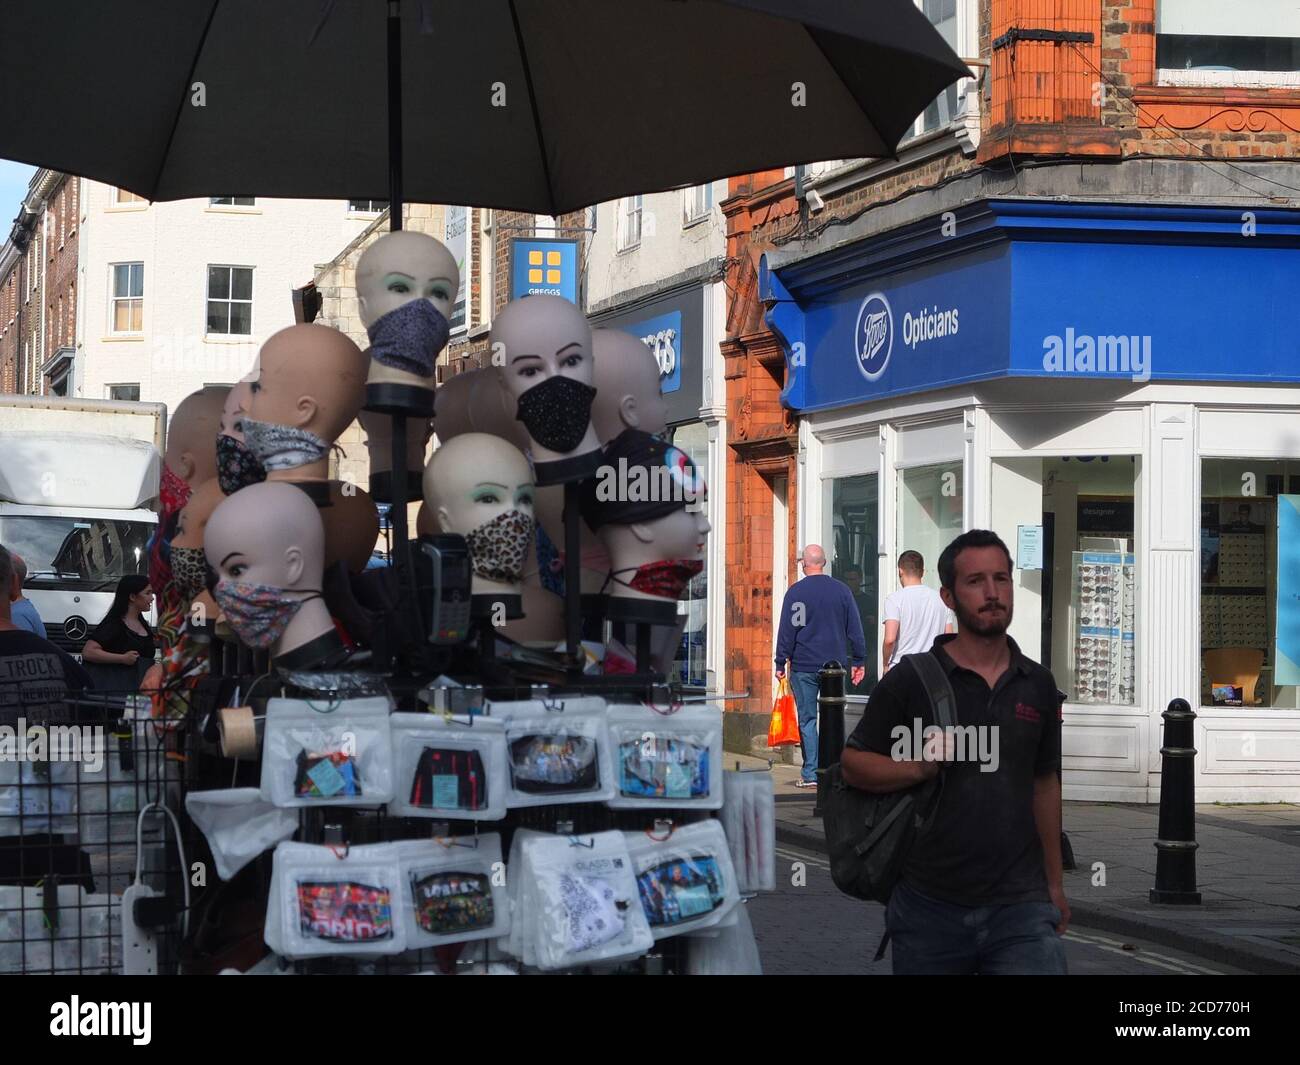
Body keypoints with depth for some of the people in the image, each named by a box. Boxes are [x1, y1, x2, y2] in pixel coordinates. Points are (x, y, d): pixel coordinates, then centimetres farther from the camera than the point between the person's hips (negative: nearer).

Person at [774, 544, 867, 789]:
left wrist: (780, 663, 1)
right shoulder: (842, 590, 5)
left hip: (804, 666, -2)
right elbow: (855, 629, 7)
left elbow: (787, 631, -4)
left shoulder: (796, 592, -4)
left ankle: (811, 774, 0)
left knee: (807, 719, 2)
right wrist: (858, 661, 14)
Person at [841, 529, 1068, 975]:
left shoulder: (1037, 684, 10)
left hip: (1020, 906, 2)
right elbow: (853, 763, 0)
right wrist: (918, 767, -18)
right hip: (930, 907, -2)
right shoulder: (910, 681, -2)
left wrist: (1054, 882, 20)